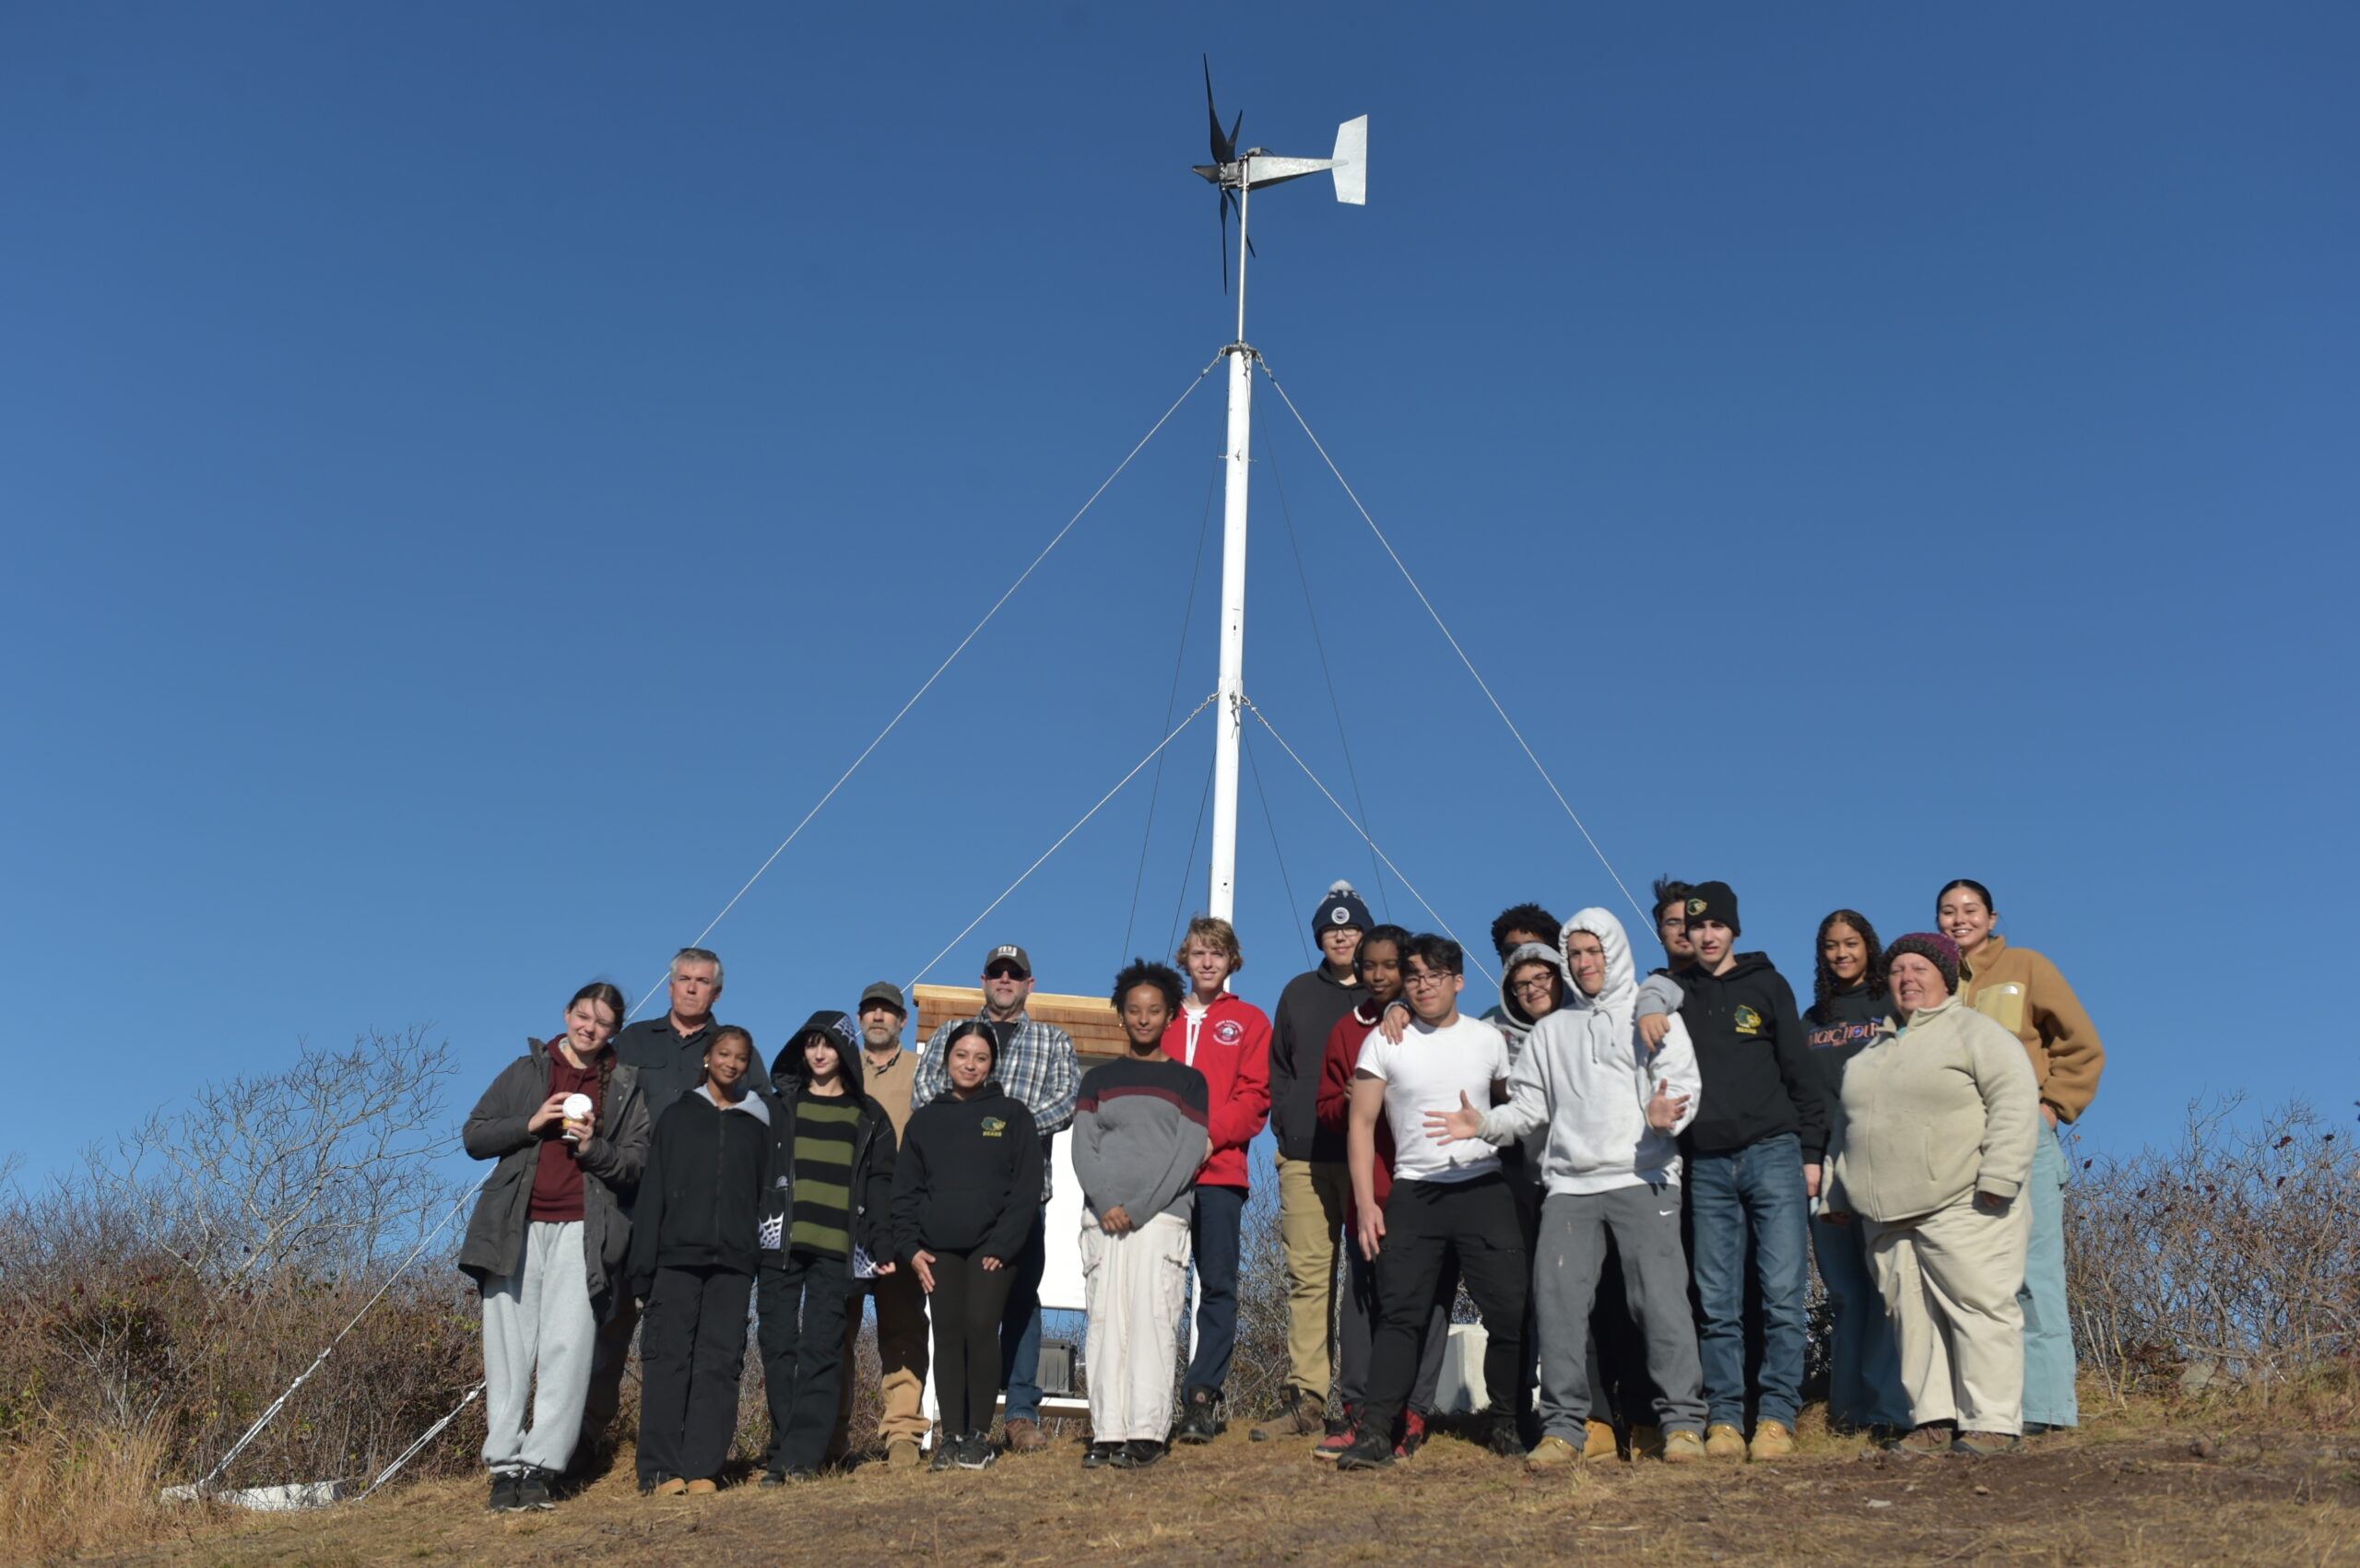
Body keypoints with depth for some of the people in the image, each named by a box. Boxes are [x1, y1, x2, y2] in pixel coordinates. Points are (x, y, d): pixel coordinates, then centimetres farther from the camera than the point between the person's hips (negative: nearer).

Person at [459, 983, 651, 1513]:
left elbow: (638, 1164, 8)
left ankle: (539, 1467, -8)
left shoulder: (626, 1088, 14)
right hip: (516, 1226, 1)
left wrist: (594, 1148, -10)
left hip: (582, 1230, -1)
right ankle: (505, 1466, 2)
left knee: (568, 1348, -10)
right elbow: (473, 1137, 10)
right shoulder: (526, 1071, 14)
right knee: (508, 1347, -2)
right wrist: (530, 1124, -5)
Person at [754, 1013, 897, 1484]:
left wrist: (883, 1246, -1)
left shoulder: (868, 1117, 12)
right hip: (780, 1245, 1)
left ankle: (802, 1453, -8)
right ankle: (785, 1447, 4)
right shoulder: (780, 1106, 14)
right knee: (778, 1344, -2)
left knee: (820, 1349, -7)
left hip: (835, 1249, -1)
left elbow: (880, 1184, 9)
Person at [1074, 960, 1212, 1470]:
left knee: (1152, 1321, -8)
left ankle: (1147, 1433, -7)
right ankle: (1107, 1433, 0)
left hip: (1162, 1217, -2)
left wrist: (1139, 1208, -9)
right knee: (1106, 1322, -1)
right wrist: (1106, 1204, -9)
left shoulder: (1188, 1081, 10)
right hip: (1103, 1218, 2)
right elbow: (1083, 1149, 8)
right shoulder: (1098, 1079, 17)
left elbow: (1188, 1155, 0)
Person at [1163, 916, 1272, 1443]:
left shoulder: (1249, 1021, 11)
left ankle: (1203, 1396, 1)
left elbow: (1254, 1097, 2)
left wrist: (1209, 1133, -13)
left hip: (1219, 1171, -2)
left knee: (1218, 1286, -2)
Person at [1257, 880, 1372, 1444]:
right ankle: (1305, 1398, 1)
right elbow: (1278, 1067, 20)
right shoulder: (1299, 993, 18)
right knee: (1307, 1272, -1)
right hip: (1305, 1158, 3)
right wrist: (1285, 1124, 7)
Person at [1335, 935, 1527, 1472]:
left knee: (1510, 1311, -1)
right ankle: (1376, 1432, -7)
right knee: (1400, 1313, -7)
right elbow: (1362, 1124, 1)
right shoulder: (1384, 1042, 2)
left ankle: (1503, 1421, 18)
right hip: (1413, 1193, -1)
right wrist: (1365, 1203, -5)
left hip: (1484, 1189, 2)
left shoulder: (1488, 1039, 8)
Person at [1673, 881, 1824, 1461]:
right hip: (1707, 1164, 1)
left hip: (1774, 1154, -1)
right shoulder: (1676, 993, 12)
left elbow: (1799, 1070, 8)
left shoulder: (1766, 985, 9)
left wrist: (1811, 1152, 3)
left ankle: (1777, 1416, 1)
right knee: (1717, 1304, 2)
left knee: (1783, 1294, -5)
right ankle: (1724, 1418, 8)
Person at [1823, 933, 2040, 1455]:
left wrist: (1997, 1178, -19)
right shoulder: (1874, 1048, 23)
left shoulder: (1973, 1032, 0)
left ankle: (1995, 1422, -3)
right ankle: (1934, 1418, 9)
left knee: (1979, 1308, -8)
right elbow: (1853, 1124, 28)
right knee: (1912, 1315, 4)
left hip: (1962, 1208, -7)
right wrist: (1841, 1195, 24)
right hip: (1891, 1217, 7)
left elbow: (2014, 1099, -11)